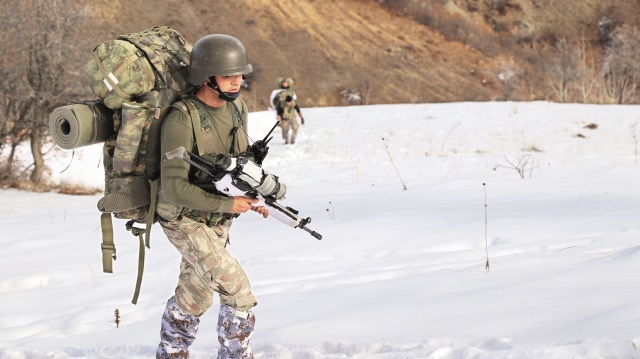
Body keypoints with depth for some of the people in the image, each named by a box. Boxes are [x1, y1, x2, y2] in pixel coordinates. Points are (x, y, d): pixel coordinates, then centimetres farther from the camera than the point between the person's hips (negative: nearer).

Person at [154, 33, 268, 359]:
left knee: (195, 297, 20)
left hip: (218, 220, 7)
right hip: (186, 221, -7)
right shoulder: (181, 120, -26)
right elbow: (174, 188, -28)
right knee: (238, 292, -16)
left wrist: (252, 196, -3)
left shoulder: (237, 108, -3)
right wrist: (227, 204, -24)